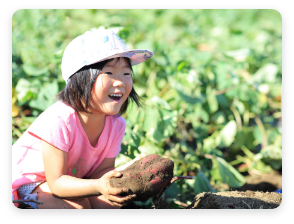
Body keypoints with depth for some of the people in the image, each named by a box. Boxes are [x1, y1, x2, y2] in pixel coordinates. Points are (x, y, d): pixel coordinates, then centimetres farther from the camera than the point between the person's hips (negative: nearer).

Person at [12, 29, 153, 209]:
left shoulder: (116, 124, -13)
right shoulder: (59, 121, -34)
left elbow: (100, 172, -13)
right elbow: (57, 182, -32)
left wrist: (126, 171, -35)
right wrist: (98, 186, -49)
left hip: (72, 178, 6)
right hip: (27, 182, -6)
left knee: (109, 201, -16)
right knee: (78, 205, -28)